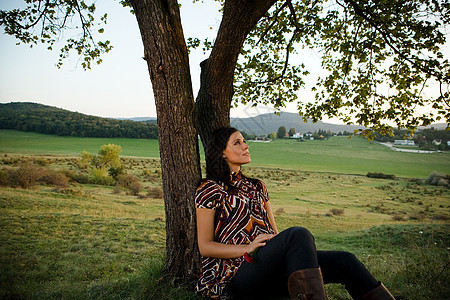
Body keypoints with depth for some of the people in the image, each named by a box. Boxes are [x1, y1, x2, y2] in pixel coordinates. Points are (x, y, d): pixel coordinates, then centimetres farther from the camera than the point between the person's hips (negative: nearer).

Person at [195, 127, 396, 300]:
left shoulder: (257, 187, 22)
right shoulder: (210, 190, 1)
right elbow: (205, 247, -4)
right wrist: (248, 248, -18)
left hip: (269, 270, 7)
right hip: (239, 273, -6)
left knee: (345, 261, -13)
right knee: (298, 234, -32)